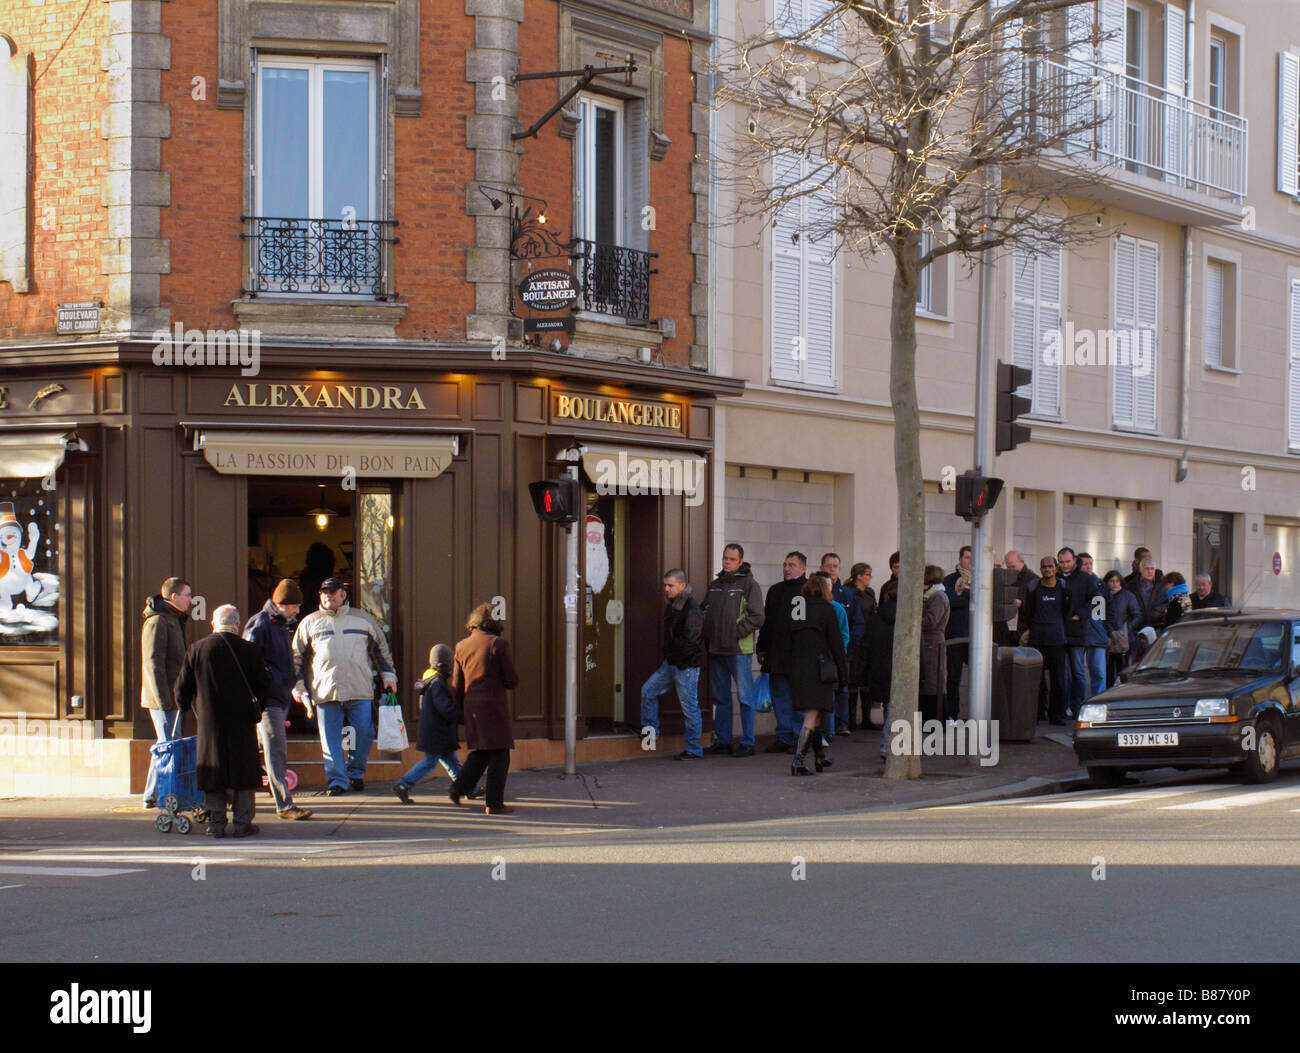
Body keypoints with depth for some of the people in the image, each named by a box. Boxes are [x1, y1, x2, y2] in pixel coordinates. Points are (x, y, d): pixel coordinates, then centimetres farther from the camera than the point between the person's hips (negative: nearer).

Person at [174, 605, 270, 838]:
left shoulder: (197, 650, -2)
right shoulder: (249, 650, -6)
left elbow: (183, 687, 3)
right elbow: (263, 687, -2)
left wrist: (184, 706, 23)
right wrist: (253, 705, 17)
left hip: (210, 722, 1)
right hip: (242, 721, -1)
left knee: (214, 771, 8)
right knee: (242, 769, 5)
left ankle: (216, 822, 8)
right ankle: (242, 822, 5)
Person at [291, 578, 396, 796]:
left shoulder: (363, 619, 13)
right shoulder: (310, 622, 13)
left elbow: (381, 649, 19)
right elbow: (297, 656, 15)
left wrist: (388, 675, 10)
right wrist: (297, 685, 6)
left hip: (360, 690, 0)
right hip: (326, 693, 0)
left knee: (364, 733, -2)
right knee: (331, 739, -2)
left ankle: (356, 773, 16)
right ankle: (337, 780, 3)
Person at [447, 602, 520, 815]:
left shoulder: (461, 647, 7)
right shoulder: (498, 644, -7)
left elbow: (456, 686, 10)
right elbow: (512, 681, -7)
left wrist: (462, 709, 23)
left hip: (472, 705, 6)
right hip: (494, 704, -5)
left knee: (480, 751, 21)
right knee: (499, 755, 0)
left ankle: (459, 787, 8)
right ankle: (494, 803, -2)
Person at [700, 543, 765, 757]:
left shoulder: (748, 584, -4)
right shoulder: (714, 585, 15)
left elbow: (757, 618, -9)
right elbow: (705, 611, 25)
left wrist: (736, 632, -15)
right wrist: (707, 635, 9)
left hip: (739, 650, -7)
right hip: (716, 650, 7)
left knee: (745, 697, -3)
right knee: (720, 697, 11)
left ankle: (747, 743, 0)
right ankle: (722, 741, 19)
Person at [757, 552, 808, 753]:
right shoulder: (775, 591, 18)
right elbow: (767, 622, 23)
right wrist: (761, 648, 17)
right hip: (777, 657, 6)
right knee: (780, 698, 6)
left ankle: (801, 739, 3)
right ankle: (784, 738, 12)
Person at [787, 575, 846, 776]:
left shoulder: (797, 611, 9)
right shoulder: (827, 610, -4)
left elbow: (790, 641, 9)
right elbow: (836, 644, -5)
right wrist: (843, 672, 2)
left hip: (797, 668, 5)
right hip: (819, 667, -5)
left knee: (812, 714, 18)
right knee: (812, 716, -6)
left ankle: (820, 756, 28)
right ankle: (798, 760, -16)